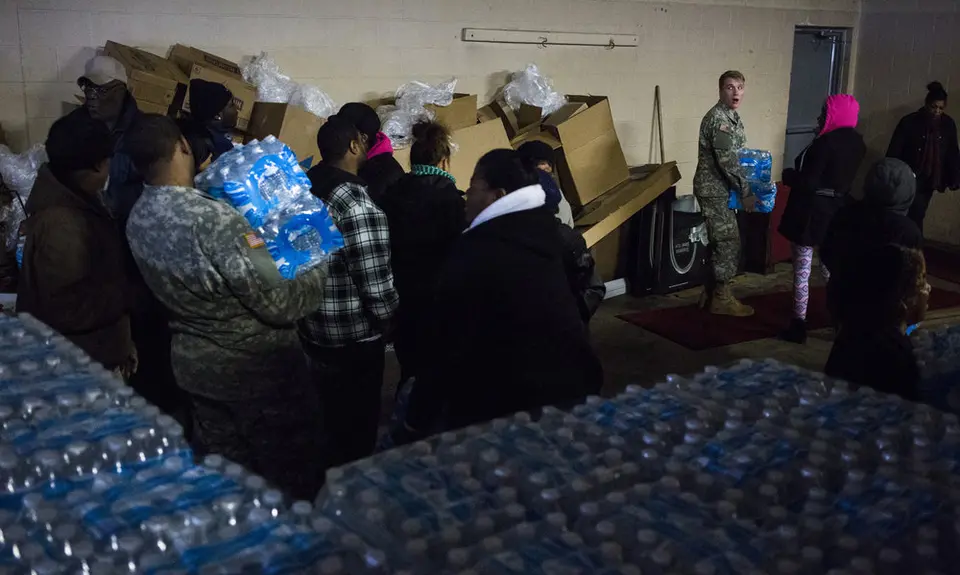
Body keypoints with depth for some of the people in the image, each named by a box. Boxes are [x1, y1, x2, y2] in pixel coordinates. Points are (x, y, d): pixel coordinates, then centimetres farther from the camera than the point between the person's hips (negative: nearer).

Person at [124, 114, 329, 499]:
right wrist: (323, 271, -9)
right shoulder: (212, 218, -29)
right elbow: (277, 305, -25)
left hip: (193, 364, 7)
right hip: (256, 368, -7)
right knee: (291, 479, 12)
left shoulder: (137, 219, -4)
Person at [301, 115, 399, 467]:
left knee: (327, 423, 25)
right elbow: (375, 281, -23)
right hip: (354, 339, -8)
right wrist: (387, 321, -5)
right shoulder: (357, 204, -24)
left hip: (312, 331, 8)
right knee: (356, 431, 11)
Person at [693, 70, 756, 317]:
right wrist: (746, 192, -18)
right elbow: (728, 162, -23)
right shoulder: (719, 119, -19)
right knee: (728, 241, -5)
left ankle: (711, 294, 21)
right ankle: (721, 299, 4)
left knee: (721, 242, 13)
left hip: (721, 189, 10)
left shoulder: (731, 116, 13)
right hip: (714, 189, -10)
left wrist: (744, 188, 16)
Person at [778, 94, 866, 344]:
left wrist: (788, 175, -4)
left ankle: (799, 326, 8)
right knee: (831, 269, 19)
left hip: (810, 214, -8)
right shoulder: (857, 142, 4)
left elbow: (807, 183, -23)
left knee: (802, 271, 2)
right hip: (836, 213, 8)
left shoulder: (825, 143, -21)